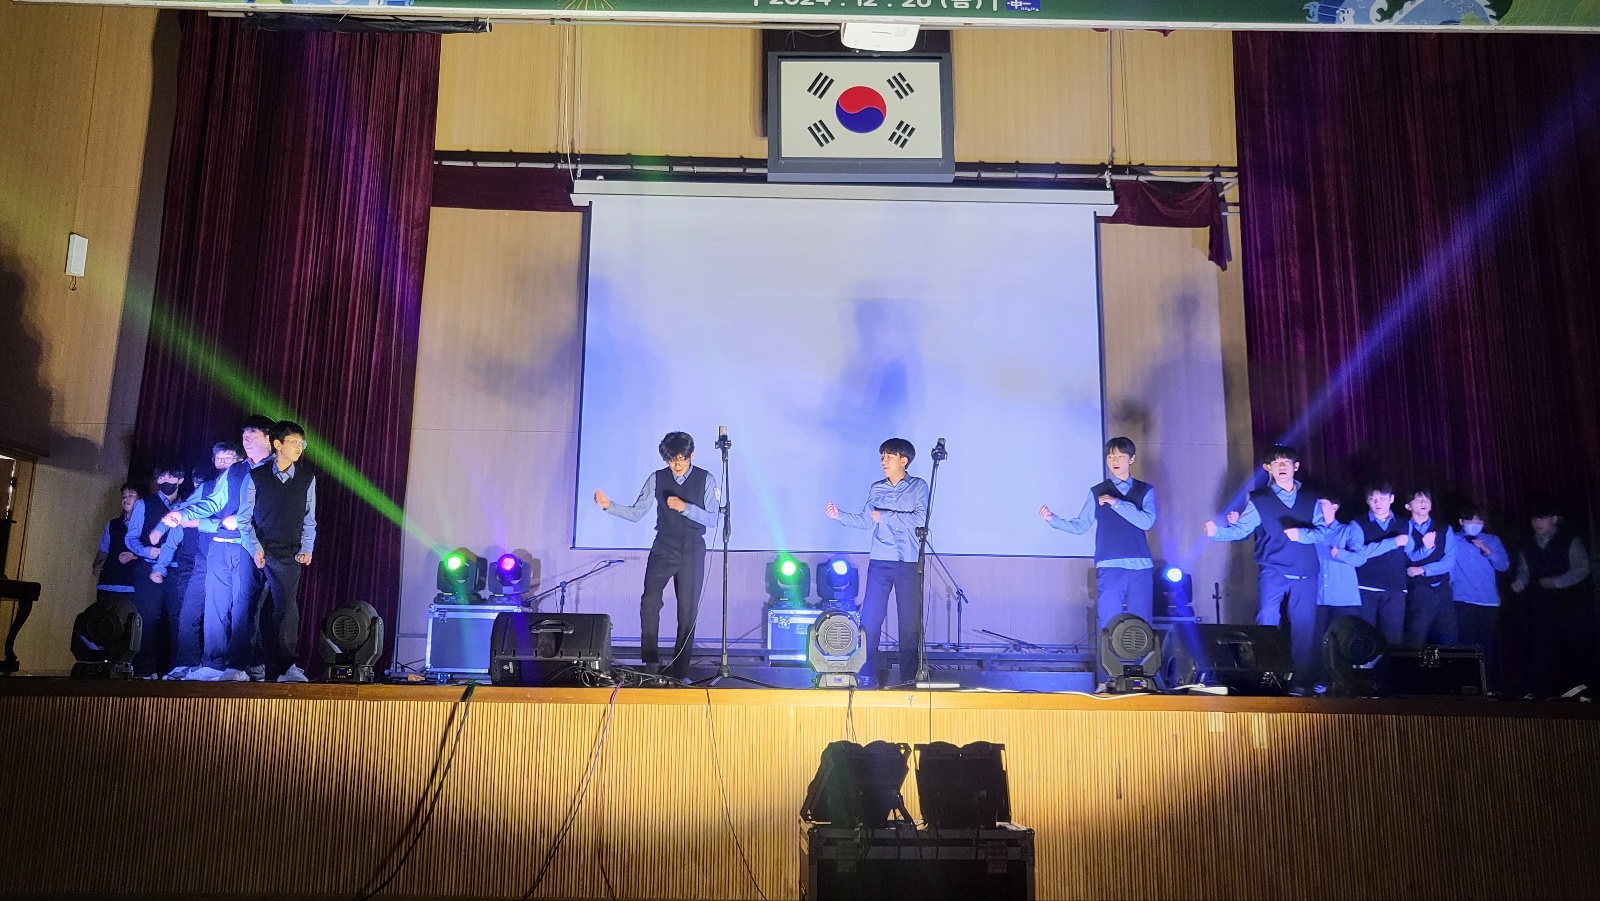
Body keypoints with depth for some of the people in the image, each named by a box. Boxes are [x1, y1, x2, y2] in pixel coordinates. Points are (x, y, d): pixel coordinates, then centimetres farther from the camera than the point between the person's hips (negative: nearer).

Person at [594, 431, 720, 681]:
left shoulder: (706, 480, -1)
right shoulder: (657, 478, 3)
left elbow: (713, 519, -8)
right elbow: (636, 513, 0)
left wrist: (685, 507, -21)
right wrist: (609, 505, -15)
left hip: (693, 550, 0)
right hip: (664, 548, 1)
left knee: (688, 610, 2)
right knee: (650, 600, -19)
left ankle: (679, 672, 11)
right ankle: (650, 660, -6)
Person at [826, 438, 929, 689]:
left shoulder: (918, 487, 1)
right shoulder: (876, 489, 13)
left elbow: (920, 518, -13)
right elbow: (865, 520, 12)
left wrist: (885, 516, -12)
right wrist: (840, 515, -1)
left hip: (909, 563, -3)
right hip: (879, 562, 3)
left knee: (910, 621, 3)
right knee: (870, 618, -3)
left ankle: (909, 676, 13)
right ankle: (867, 675, 3)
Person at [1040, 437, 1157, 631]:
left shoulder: (1145, 490, 9)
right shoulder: (1097, 492, 9)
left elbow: (1147, 521, -7)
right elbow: (1080, 525, 6)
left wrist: (1116, 503, -14)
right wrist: (1053, 519, -10)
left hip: (1140, 567, 1)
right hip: (1109, 568, -1)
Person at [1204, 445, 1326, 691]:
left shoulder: (1310, 500, 12)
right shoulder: (1259, 500, 4)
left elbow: (1322, 530, 2)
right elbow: (1240, 529, -4)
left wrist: (1301, 534, -18)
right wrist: (1217, 531, -23)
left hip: (1305, 574, 2)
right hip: (1273, 573, -2)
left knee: (1304, 628, 4)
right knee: (1267, 625, -9)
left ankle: (1301, 683, 11)